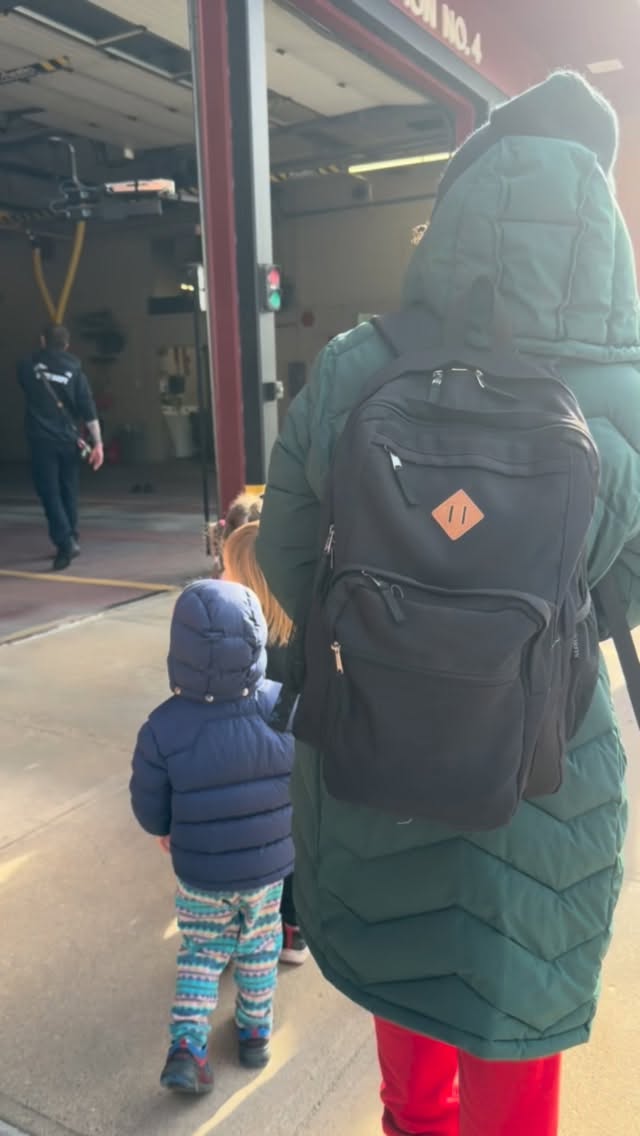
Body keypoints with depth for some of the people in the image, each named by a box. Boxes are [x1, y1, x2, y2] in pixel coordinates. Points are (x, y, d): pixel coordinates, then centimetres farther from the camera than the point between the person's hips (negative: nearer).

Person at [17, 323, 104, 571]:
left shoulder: (27, 366, 2)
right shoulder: (74, 370, 1)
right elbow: (88, 410, -6)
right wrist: (97, 442, -6)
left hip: (42, 440, -2)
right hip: (68, 440, 2)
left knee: (50, 493, -1)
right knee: (68, 492, 15)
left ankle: (65, 542, -16)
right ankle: (70, 540, 23)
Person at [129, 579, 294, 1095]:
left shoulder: (163, 728, -25)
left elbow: (150, 812, -11)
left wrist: (170, 831, 11)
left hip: (199, 873, -1)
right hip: (270, 865, 1)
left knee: (201, 952, 23)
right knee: (259, 950, 25)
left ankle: (187, 1044, 14)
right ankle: (256, 1033, 42)